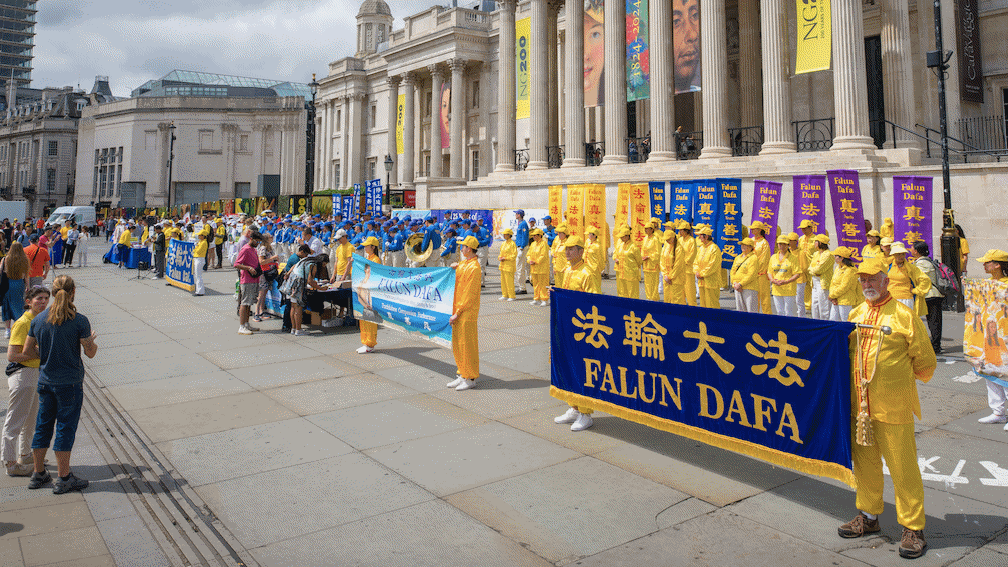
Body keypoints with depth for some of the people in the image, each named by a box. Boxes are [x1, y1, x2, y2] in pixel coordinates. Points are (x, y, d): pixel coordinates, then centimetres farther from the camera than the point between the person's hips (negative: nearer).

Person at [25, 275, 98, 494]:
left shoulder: (39, 319, -1)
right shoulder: (79, 321, -15)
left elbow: (27, 351, 5)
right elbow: (90, 353, -8)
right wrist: (91, 341, 12)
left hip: (45, 381, 5)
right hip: (70, 383, -5)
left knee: (42, 426, 16)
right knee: (65, 429, 3)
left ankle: (38, 474, 27)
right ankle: (63, 478, 11)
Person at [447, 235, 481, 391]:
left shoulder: (474, 267, -17)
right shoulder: (463, 263, 12)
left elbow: (470, 294, -19)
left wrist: (458, 313, -18)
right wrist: (453, 269, 7)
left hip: (467, 312, -9)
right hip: (458, 309, 9)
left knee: (467, 345, -2)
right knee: (457, 343, 13)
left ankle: (470, 379, 8)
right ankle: (462, 375, 23)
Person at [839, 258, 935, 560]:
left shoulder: (903, 315, -8)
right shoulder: (855, 314, 9)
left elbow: (925, 362, -2)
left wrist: (899, 378, 8)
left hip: (893, 405, -5)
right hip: (858, 402, 6)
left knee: (902, 467, 2)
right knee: (864, 461, 16)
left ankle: (913, 528, 15)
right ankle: (868, 516, 31)